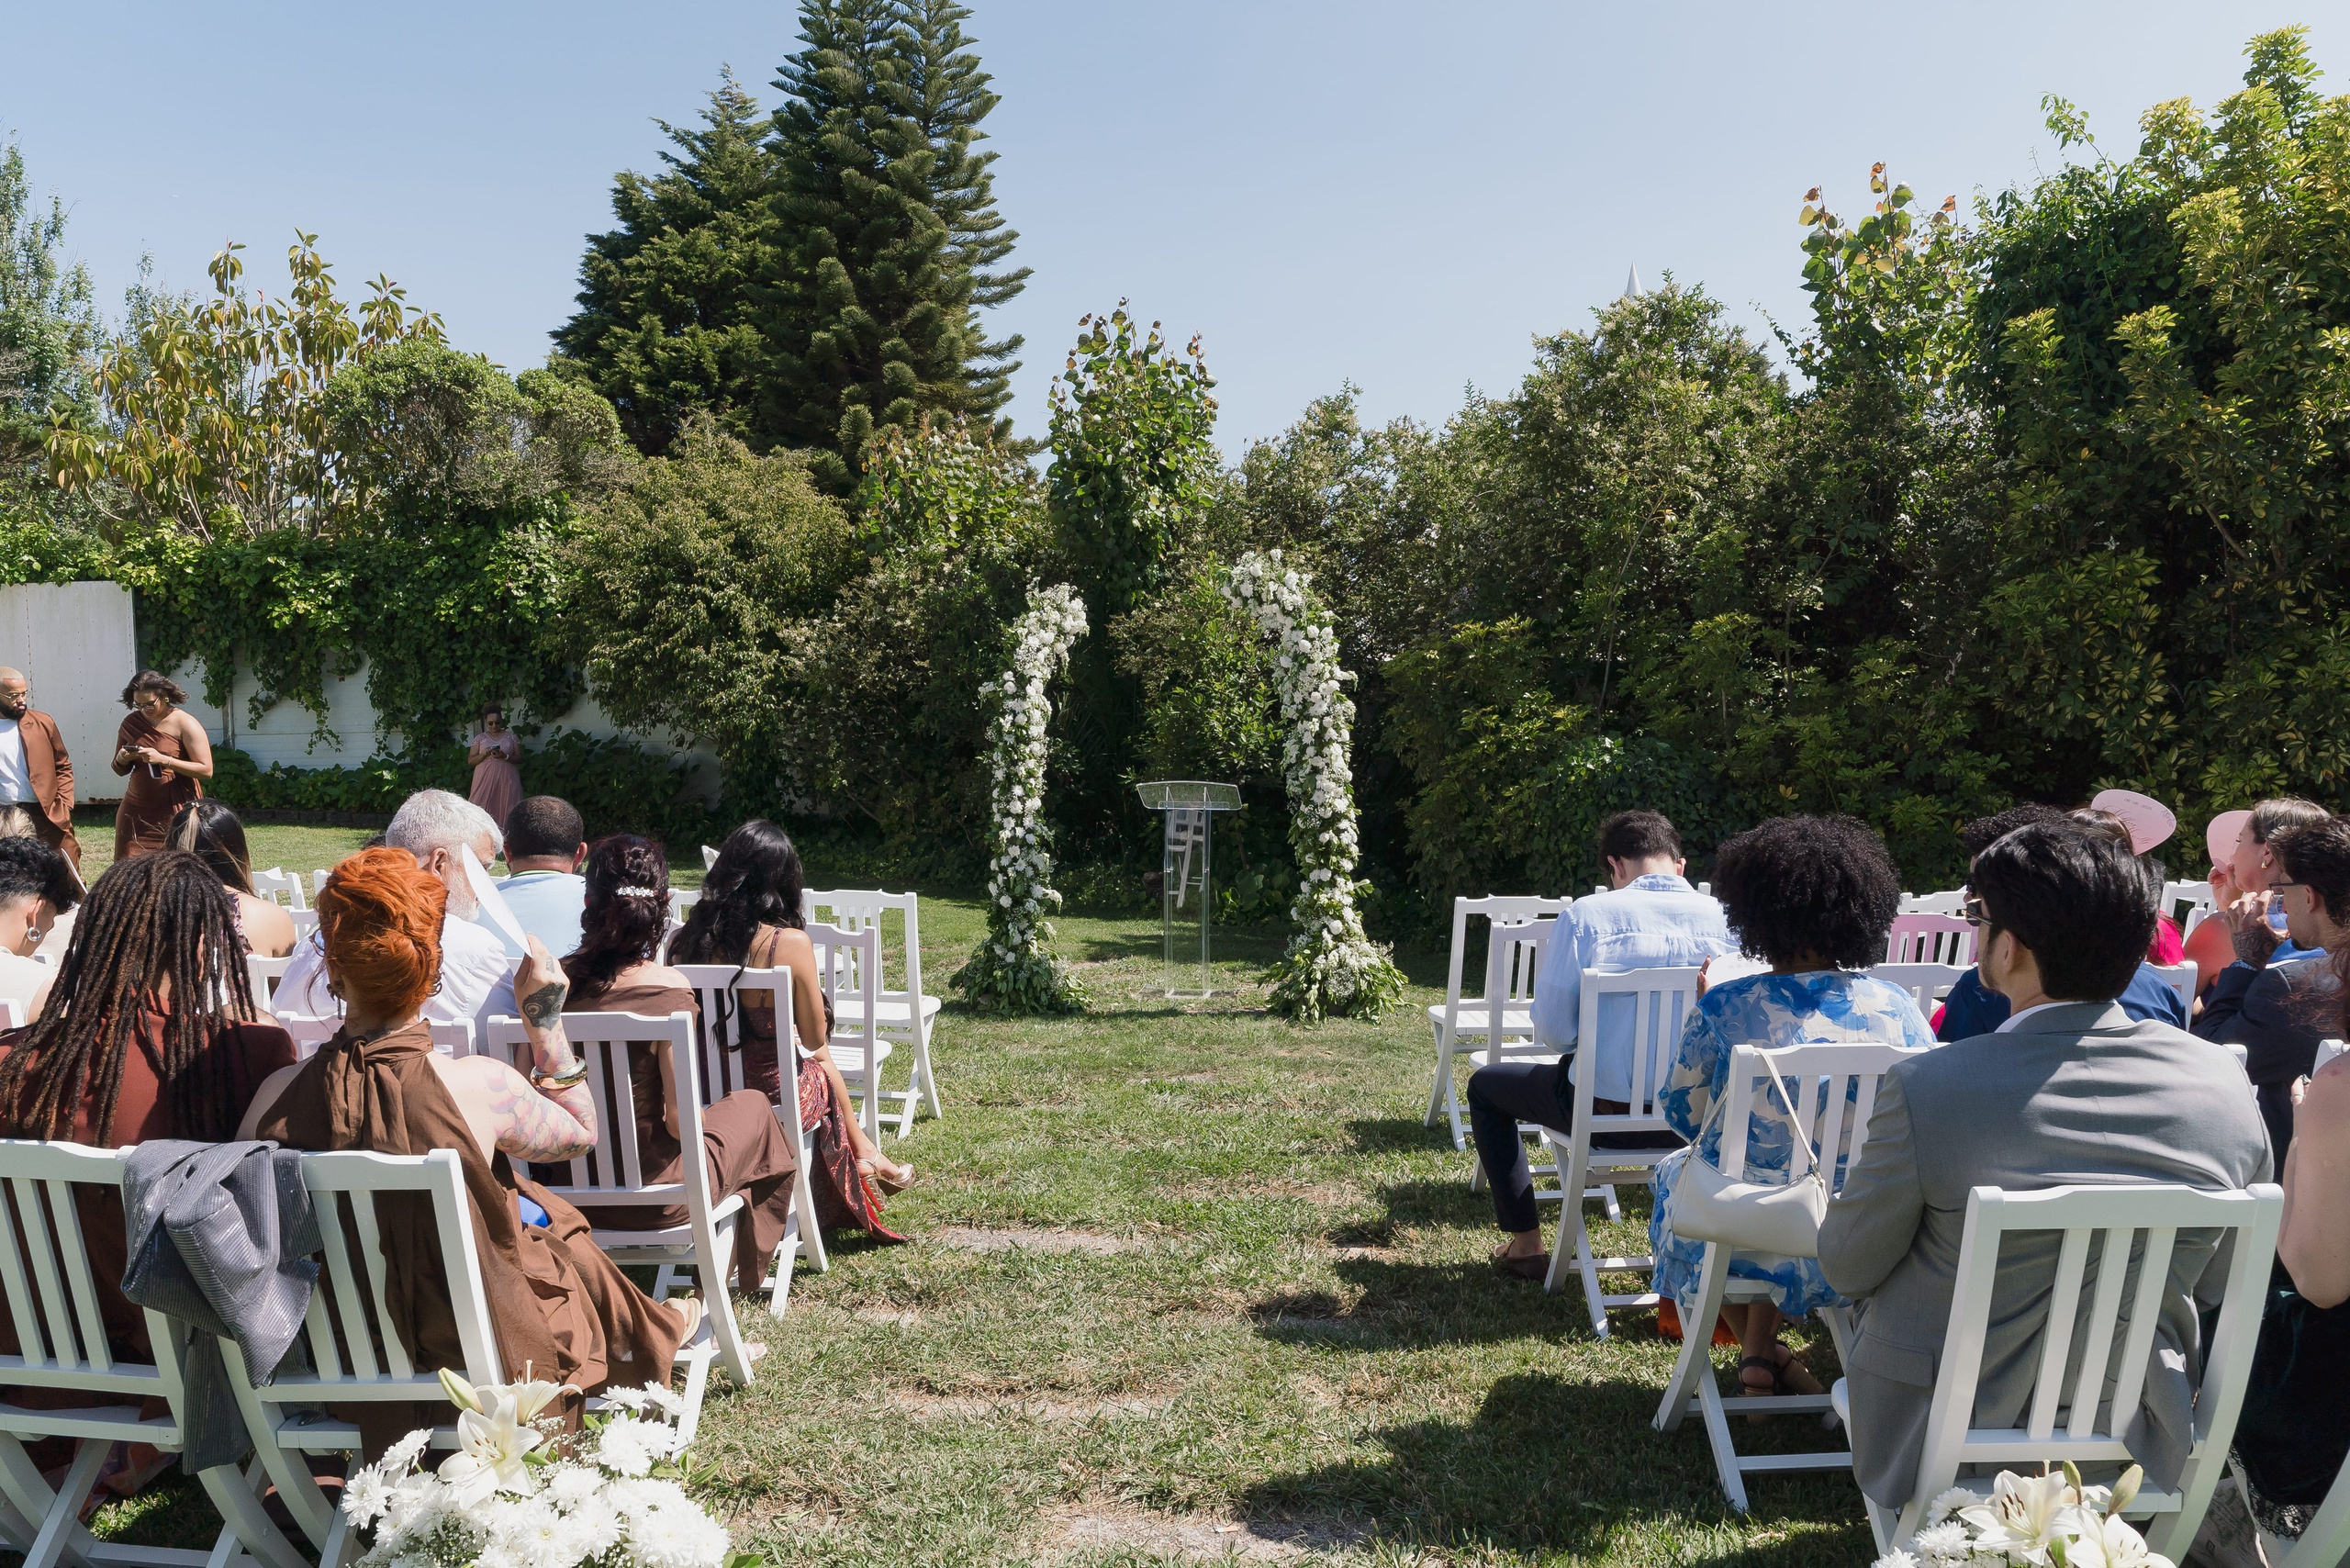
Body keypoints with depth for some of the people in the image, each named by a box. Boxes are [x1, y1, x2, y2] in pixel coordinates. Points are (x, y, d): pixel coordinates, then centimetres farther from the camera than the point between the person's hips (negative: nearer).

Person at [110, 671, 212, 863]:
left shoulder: (185, 725, -6)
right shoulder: (131, 723, 10)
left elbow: (206, 770, -14)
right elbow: (120, 771, 19)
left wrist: (162, 759, -22)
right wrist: (122, 759, -4)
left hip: (175, 813, -5)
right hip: (136, 812, 5)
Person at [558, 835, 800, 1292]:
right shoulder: (668, 989, -20)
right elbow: (679, 1119, -19)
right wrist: (699, 1118, 3)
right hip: (652, 1192, -5)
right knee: (752, 1105, 23)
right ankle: (736, 1263, 38)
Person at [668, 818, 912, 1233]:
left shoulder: (684, 942, -11)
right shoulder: (790, 944, -24)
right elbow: (815, 1039, -11)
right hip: (776, 1100, -4)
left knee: (819, 1066, 33)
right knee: (823, 1069, 31)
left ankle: (862, 1152, 53)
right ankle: (862, 1152, 56)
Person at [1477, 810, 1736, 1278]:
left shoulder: (1586, 914, -13)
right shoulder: (1723, 919, -5)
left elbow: (1552, 1030, -11)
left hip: (1605, 1113, -4)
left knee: (1485, 1085, 24)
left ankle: (1526, 1244, 24)